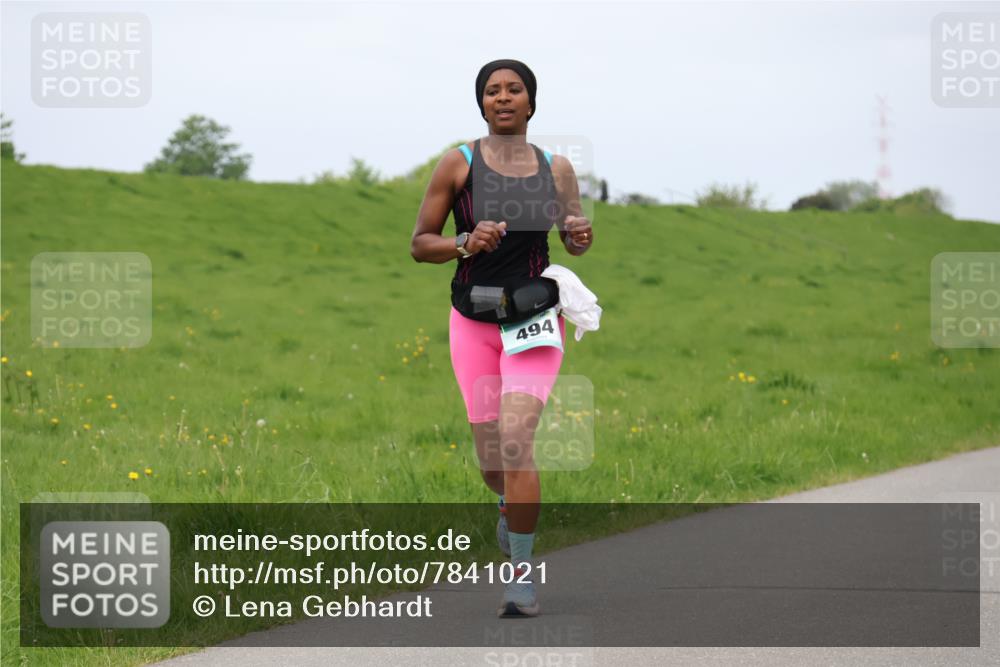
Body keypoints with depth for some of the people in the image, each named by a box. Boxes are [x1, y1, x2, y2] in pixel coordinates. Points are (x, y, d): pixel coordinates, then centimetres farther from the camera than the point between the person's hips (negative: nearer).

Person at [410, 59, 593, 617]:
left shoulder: (557, 168, 3)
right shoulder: (458, 164, -2)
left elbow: (575, 242, 16)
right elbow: (420, 244, 1)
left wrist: (581, 236, -7)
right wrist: (466, 244, -18)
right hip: (473, 319, 1)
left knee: (516, 436, -20)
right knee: (491, 457, 6)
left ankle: (523, 572, -13)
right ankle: (512, 505, 44)